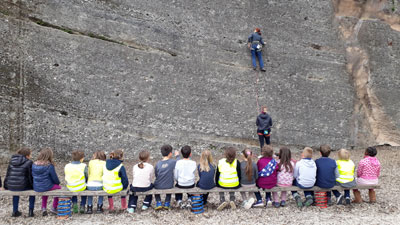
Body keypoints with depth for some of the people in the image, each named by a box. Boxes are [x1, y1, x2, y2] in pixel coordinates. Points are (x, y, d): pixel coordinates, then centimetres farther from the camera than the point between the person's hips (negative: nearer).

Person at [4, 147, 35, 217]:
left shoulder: (12, 160, 8)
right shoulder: (29, 162, -8)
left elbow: (8, 174, 12)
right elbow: (31, 177, -6)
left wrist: (5, 186, 21)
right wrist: (33, 185, 10)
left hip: (10, 186, 5)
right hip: (22, 186, -4)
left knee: (16, 191, 40)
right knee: (32, 188, 29)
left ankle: (15, 211, 36)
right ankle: (31, 211, 21)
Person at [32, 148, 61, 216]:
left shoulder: (34, 165, -4)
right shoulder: (50, 166, -19)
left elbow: (33, 176, 9)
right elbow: (55, 178, -9)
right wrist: (58, 183, 13)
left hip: (36, 188, 5)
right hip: (47, 187, -5)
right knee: (59, 187, 24)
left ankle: (43, 208, 30)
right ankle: (54, 208, 29)